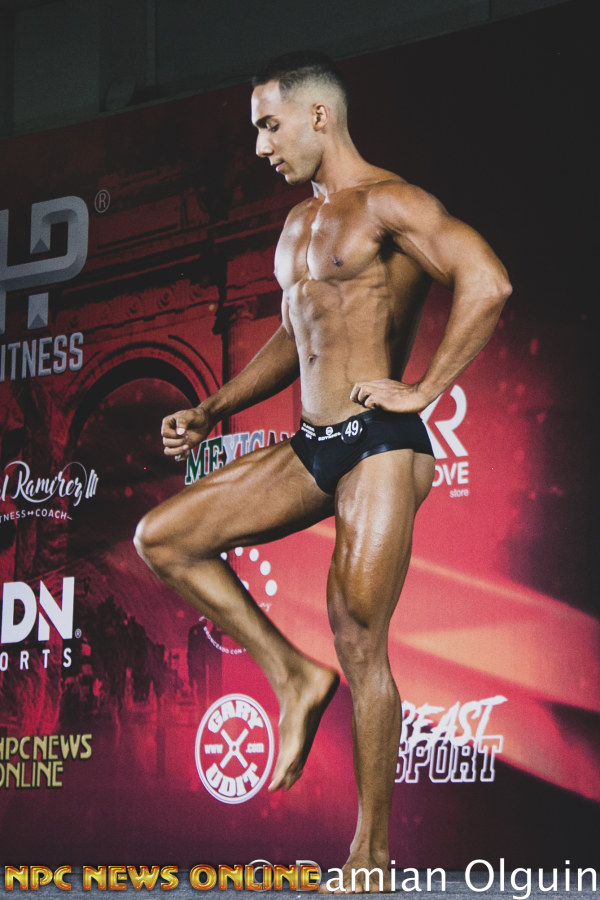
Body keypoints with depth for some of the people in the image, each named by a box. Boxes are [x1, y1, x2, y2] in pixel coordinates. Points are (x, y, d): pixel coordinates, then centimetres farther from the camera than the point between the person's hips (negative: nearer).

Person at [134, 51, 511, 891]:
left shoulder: (387, 204, -9)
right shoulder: (298, 224, 20)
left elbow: (486, 282, -22)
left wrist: (422, 391, -18)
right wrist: (210, 412, 22)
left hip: (380, 446, -9)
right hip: (311, 446, 9)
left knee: (359, 640, -7)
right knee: (161, 537, 2)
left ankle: (371, 854, 4)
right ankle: (293, 677, 8)